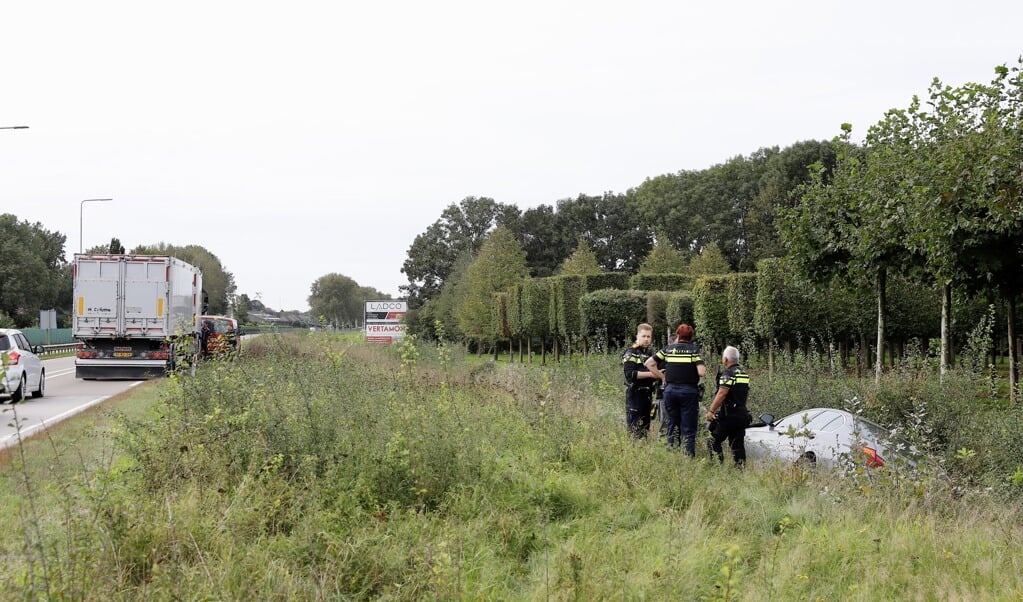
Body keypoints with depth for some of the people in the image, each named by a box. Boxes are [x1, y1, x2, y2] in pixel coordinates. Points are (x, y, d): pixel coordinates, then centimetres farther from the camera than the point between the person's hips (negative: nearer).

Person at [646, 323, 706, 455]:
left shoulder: (668, 348, 6)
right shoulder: (694, 349, -3)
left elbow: (649, 363, 6)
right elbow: (702, 373, -12)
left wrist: (662, 376, 11)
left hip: (670, 390, 3)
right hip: (689, 391, -3)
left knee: (673, 425, 13)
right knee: (689, 429, 1)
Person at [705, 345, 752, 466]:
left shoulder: (728, 374, -13)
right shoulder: (744, 374, 15)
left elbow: (722, 394, -22)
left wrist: (711, 411, -20)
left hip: (728, 416, -8)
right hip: (742, 414, 8)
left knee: (714, 440, 1)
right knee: (738, 444, 10)